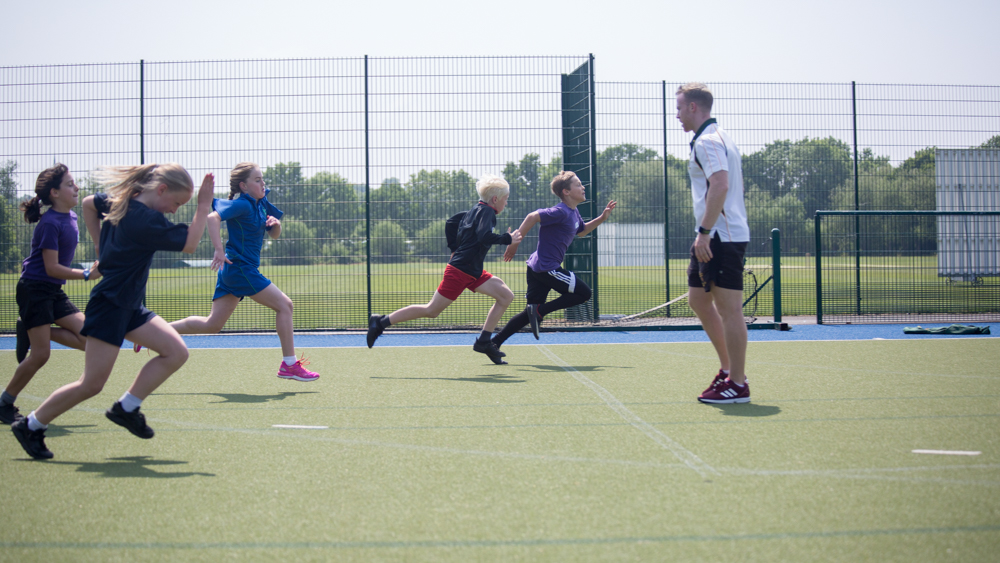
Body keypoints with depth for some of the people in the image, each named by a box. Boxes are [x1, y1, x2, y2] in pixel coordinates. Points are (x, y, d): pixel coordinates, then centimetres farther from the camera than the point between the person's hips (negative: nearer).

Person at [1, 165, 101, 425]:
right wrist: (87, 275, -21)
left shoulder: (71, 218, 7)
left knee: (87, 338, -3)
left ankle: (31, 332, 10)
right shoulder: (50, 223, -18)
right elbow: (52, 268, -20)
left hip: (54, 292, 8)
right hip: (33, 289, -8)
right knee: (41, 355, -9)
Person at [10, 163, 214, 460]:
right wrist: (205, 205, -15)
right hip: (110, 304, -10)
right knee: (92, 384, -5)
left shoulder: (120, 200, 6)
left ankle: (126, 407, 7)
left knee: (176, 352, -1)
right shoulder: (146, 220, -23)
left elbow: (88, 203, 23)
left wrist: (100, 243, 25)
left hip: (130, 307, 10)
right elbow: (189, 243, -19)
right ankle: (31, 425, 11)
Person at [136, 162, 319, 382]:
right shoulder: (241, 205, -14)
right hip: (240, 267, -9)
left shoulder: (261, 204, 13)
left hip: (232, 271, 9)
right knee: (283, 304, -8)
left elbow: (274, 234, 22)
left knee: (212, 325, 10)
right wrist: (219, 251, -35)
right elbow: (213, 217, -28)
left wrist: (275, 224, -2)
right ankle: (289, 365, -5)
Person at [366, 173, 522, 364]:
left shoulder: (474, 211, 15)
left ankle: (483, 341, 4)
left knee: (506, 296, 4)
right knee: (431, 310, -5)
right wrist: (508, 239, -22)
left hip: (472, 273, 10)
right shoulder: (487, 212, -12)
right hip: (460, 271, -10)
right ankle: (381, 322, 3)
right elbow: (484, 236, -30)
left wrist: (455, 249, 25)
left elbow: (451, 223, 24)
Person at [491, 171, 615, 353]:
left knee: (531, 313, 10)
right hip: (547, 268, -10)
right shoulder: (561, 212, -16)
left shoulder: (573, 213, 16)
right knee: (583, 293, -4)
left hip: (539, 268, 10)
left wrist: (602, 218, 23)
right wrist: (514, 243, -23)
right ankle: (539, 311, -8)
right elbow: (533, 217, -24)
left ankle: (494, 342, 7)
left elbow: (581, 231, 35)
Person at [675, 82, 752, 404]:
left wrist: (704, 230, -26)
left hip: (721, 237, -11)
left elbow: (720, 185, -25)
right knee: (698, 300, 16)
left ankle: (737, 384, -3)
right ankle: (728, 368, 21)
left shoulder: (707, 141, -12)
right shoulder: (719, 138, 20)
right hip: (716, 237, 11)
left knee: (729, 308, -6)